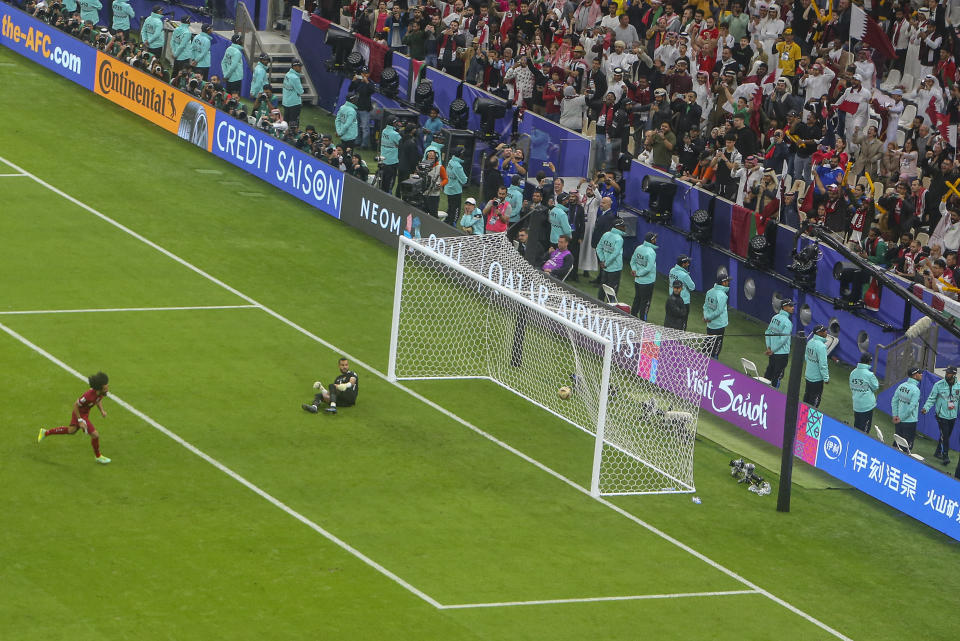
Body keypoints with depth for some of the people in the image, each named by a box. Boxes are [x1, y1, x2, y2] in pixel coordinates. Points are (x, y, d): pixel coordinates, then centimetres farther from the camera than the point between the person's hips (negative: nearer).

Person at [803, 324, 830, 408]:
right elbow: (823, 364, -23)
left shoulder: (810, 342, 2)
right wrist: (826, 378, -14)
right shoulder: (821, 346, -24)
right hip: (817, 378, -8)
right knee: (815, 398, 4)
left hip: (808, 375, 8)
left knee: (807, 395, 21)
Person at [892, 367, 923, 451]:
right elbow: (911, 407, -19)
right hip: (909, 421, -7)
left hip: (899, 422, 7)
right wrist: (901, 418, -10)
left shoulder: (901, 386, 3)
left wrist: (895, 415, 6)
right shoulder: (915, 390, -18)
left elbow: (894, 401, 6)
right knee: (908, 444, 2)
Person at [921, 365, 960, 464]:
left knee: (946, 436, 14)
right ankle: (945, 456, -1)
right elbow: (931, 399, -6)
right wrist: (926, 408, -20)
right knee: (944, 436, -8)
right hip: (942, 415, -4)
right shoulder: (938, 385, -9)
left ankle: (938, 452, 30)